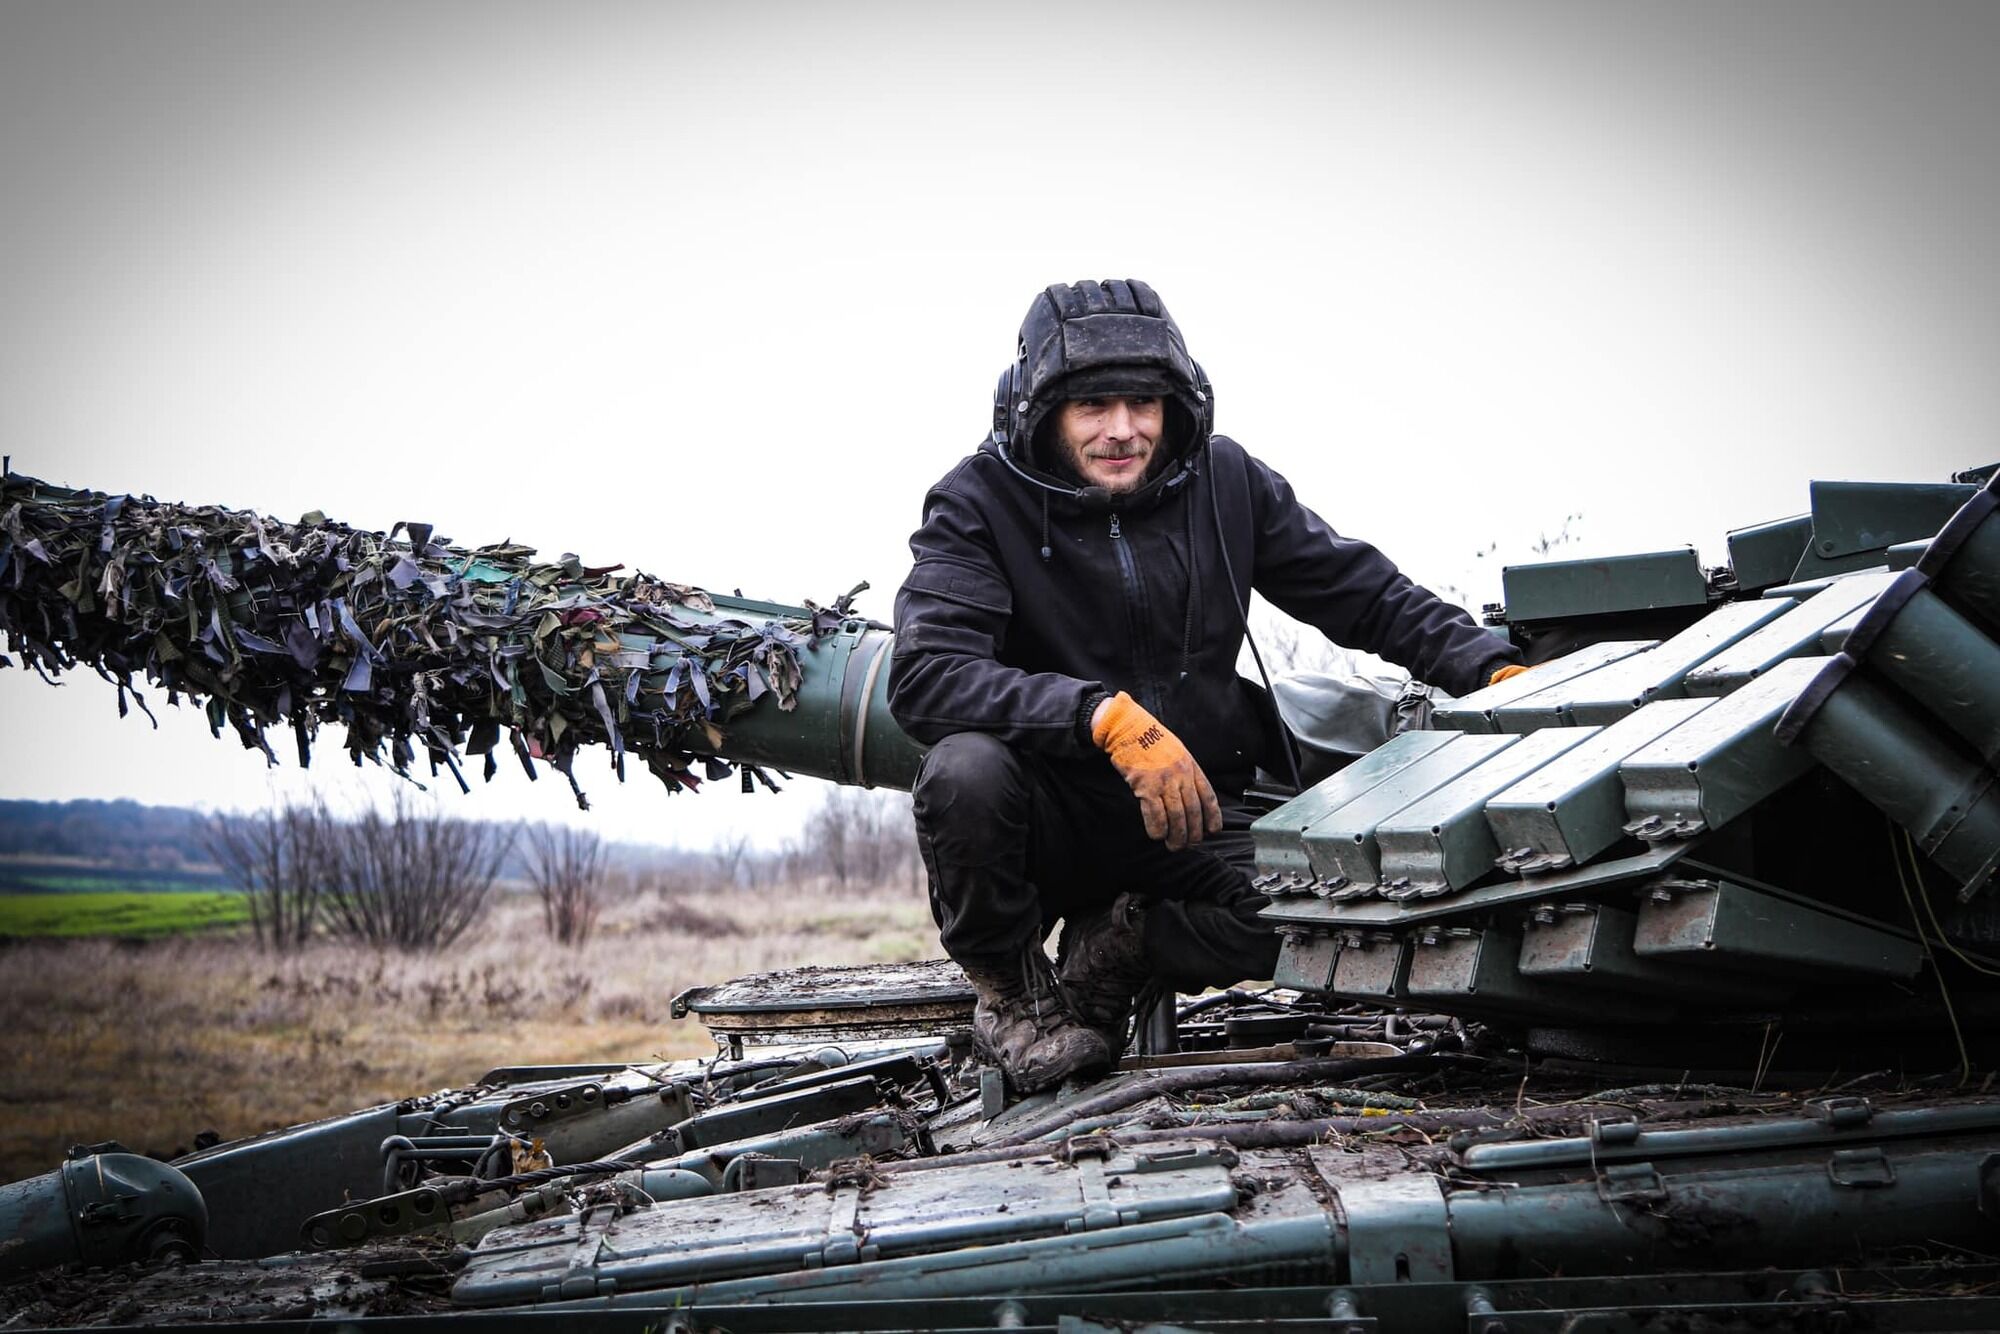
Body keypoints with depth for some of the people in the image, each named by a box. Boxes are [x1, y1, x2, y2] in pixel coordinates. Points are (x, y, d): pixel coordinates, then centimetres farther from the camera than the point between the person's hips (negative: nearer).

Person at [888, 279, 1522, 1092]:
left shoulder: (1224, 483, 0)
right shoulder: (979, 503, -11)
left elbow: (1362, 591, 11)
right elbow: (926, 677, -27)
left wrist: (1493, 671, -2)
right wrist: (1109, 718, -39)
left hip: (1190, 814, 3)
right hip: (1049, 816, -2)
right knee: (965, 771, -36)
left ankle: (1115, 949, 4)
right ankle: (1010, 986, -4)